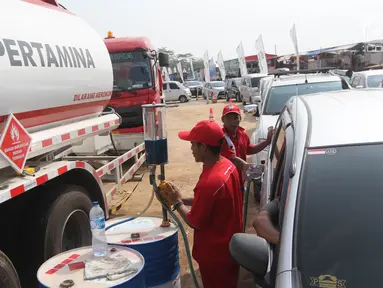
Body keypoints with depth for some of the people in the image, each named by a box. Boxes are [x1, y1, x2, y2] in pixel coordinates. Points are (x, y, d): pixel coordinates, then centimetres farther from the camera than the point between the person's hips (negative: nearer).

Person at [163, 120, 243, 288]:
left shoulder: (209, 182, -34)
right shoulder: (228, 165, -6)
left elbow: (194, 222, -21)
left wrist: (177, 203, -7)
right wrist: (184, 199, 2)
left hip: (215, 254, -8)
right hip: (229, 245, 8)